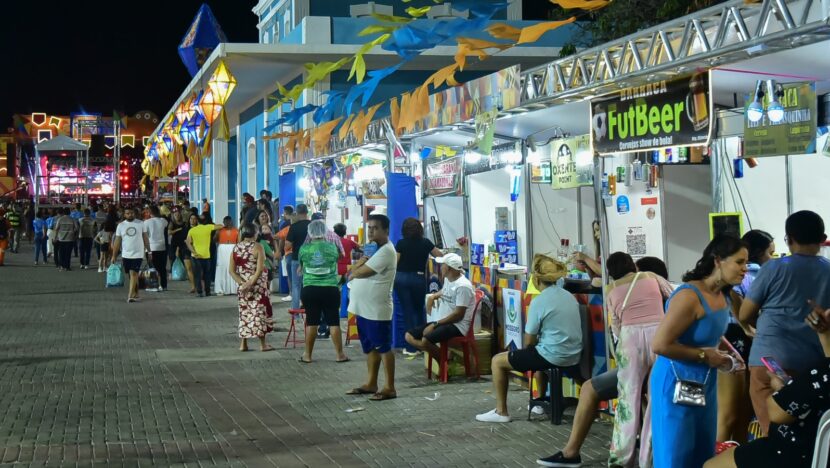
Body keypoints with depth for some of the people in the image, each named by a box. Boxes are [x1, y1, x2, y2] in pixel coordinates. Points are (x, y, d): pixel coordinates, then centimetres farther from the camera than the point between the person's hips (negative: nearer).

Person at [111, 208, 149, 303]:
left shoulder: (141, 223, 1)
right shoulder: (121, 225, 4)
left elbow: (145, 237, 7)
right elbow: (117, 241, 5)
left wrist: (148, 250, 5)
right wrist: (114, 256, 3)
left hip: (138, 254, -3)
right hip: (126, 255, 3)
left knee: (133, 274, -13)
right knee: (133, 275, 11)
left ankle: (131, 295, -16)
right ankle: (136, 293, 23)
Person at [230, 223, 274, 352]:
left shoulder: (236, 248, 5)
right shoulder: (257, 247, -10)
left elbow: (231, 270, 0)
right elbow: (259, 269, -19)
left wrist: (242, 283, -7)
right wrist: (250, 283, -18)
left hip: (242, 285, 5)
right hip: (257, 284, -5)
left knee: (244, 313, 12)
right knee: (259, 312, 2)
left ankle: (243, 344, 12)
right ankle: (263, 344, 5)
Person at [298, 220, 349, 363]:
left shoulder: (304, 248, -4)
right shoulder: (332, 247, -3)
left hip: (310, 290, 0)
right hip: (330, 290, 0)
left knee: (311, 322, 7)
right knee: (334, 322, 5)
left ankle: (307, 355, 13)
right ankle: (340, 355, 10)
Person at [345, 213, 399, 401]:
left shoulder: (386, 251, -16)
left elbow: (360, 272, -20)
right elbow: (354, 271, 11)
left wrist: (356, 267, 2)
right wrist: (359, 264, -10)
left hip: (377, 309, -10)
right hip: (363, 307, 10)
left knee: (384, 348, -4)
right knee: (370, 347, 15)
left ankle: (389, 388, 0)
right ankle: (371, 383, 24)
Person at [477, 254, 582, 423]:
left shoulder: (539, 302, -14)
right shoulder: (569, 296, 7)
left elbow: (529, 342, -8)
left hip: (552, 356, -8)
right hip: (573, 357, 8)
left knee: (497, 361, 6)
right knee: (536, 354, 40)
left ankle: (501, 412, 10)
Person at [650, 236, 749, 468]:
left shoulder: (723, 295, 3)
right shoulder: (689, 296, -24)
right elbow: (660, 344, -27)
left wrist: (721, 352, 4)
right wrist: (704, 356, -19)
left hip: (705, 383, 9)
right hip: (676, 383, -9)